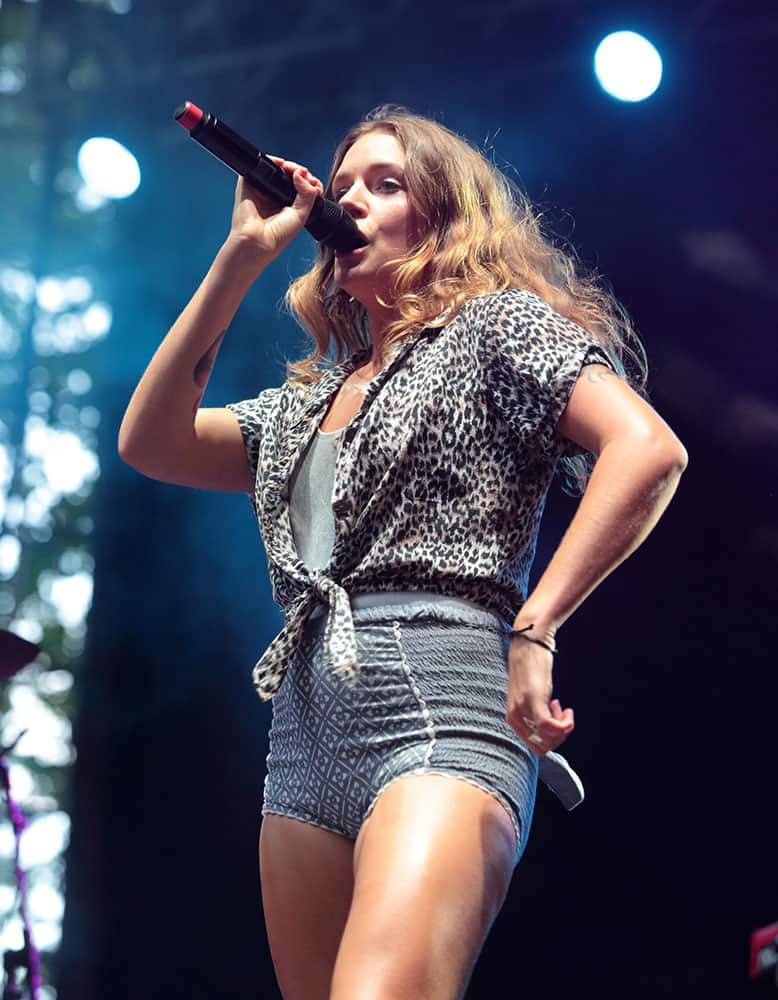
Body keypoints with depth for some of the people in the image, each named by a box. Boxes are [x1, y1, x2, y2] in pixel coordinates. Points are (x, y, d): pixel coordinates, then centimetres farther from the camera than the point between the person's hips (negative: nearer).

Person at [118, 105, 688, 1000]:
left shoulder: (499, 322, 6)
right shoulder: (311, 397, 26)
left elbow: (649, 448, -9)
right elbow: (150, 443, 15)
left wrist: (533, 631, -17)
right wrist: (238, 259, 13)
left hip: (435, 702, -8)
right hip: (305, 736, 8)